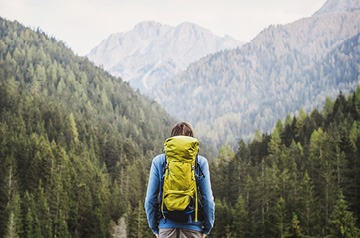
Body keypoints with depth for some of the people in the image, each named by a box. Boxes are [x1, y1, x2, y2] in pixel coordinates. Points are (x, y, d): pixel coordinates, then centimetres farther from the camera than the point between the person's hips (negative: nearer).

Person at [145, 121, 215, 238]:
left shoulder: (159, 161, 2)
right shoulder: (200, 162, -1)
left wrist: (154, 228, 12)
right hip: (193, 227, -1)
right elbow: (207, 199, -3)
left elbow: (150, 199, 1)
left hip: (166, 226, 1)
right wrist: (207, 228, 9)